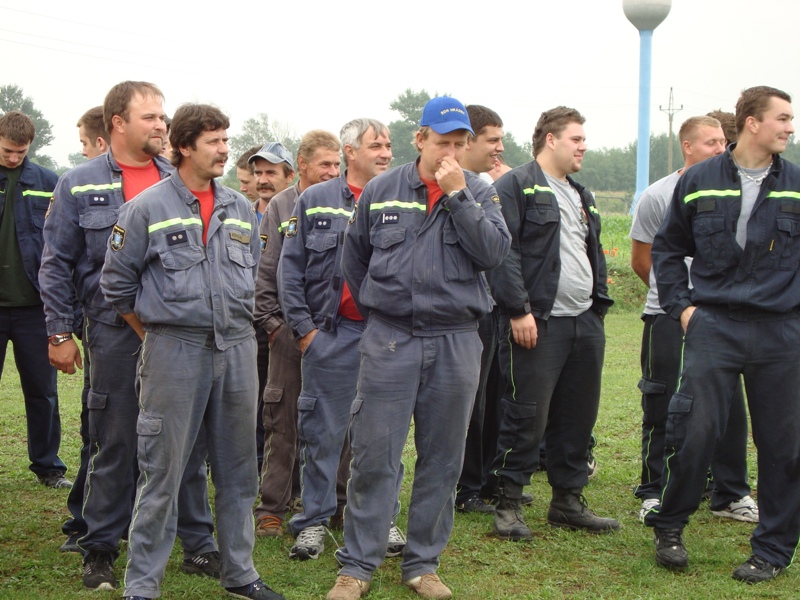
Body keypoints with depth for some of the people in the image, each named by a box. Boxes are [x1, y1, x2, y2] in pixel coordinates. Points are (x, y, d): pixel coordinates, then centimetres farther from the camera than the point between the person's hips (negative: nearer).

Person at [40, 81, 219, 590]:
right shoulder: (80, 185, 3)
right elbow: (57, 266, 4)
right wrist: (60, 333, -1)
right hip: (117, 334, -2)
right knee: (114, 447, 4)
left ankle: (199, 546, 18)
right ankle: (100, 551, 17)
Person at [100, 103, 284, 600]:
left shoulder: (241, 209, 11)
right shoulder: (148, 208, -4)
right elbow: (117, 282, 1)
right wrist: (154, 333, 4)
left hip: (237, 350, 5)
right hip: (174, 350, -5)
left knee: (238, 470, 11)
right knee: (162, 472, -3)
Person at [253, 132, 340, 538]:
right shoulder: (280, 207, 5)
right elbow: (264, 271, 4)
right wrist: (271, 322, -2)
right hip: (290, 328, -1)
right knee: (283, 420, 1)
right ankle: (273, 506, 7)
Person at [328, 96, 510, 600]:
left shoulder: (479, 193, 5)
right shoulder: (381, 191, 4)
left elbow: (493, 252, -11)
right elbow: (354, 257, 16)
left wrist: (458, 195, -15)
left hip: (456, 342, 1)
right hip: (389, 341, -1)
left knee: (442, 459, 8)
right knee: (374, 457, -1)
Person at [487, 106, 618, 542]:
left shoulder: (581, 196, 23)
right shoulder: (515, 186, -5)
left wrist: (599, 307, 18)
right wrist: (518, 310, -19)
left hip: (585, 324, 8)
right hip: (537, 324, -8)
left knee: (578, 416, 11)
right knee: (527, 416, -6)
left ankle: (568, 501, 21)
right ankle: (508, 504, 5)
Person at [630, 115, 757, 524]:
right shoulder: (658, 196, -3)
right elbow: (641, 261, 5)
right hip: (668, 319, -3)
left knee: (729, 405, 5)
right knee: (663, 409, 4)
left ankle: (731, 494, 17)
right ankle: (653, 494, 15)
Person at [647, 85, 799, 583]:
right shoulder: (700, 182, 5)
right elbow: (668, 248, 15)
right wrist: (681, 304, 5)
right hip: (713, 325, -1)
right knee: (696, 430, -4)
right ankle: (670, 527, 17)